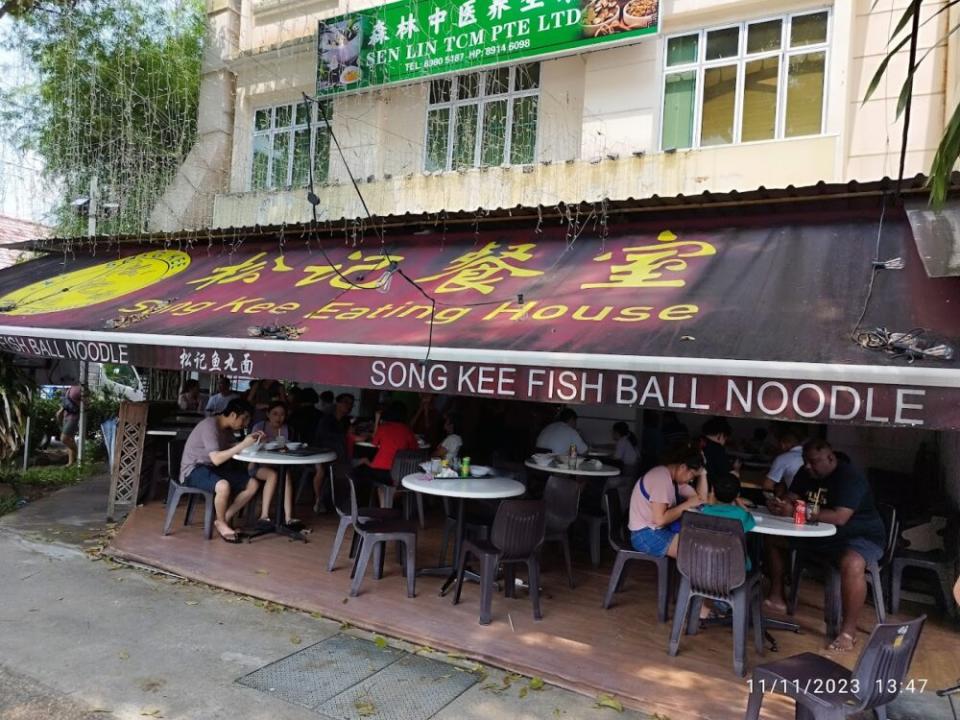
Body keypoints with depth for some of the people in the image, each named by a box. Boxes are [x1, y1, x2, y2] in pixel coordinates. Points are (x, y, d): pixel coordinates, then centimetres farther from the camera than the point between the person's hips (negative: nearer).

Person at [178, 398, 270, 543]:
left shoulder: (226, 428, 6)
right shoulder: (209, 426, -22)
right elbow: (216, 459, -29)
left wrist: (249, 441, -4)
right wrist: (243, 445, -29)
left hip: (213, 468, 9)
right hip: (193, 470, -9)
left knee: (252, 485, -6)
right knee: (224, 486, -38)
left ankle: (224, 519, 0)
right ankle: (221, 523, -12)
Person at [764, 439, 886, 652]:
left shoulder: (850, 476, -23)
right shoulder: (807, 472, 2)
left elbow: (839, 517, -33)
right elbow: (791, 498, -1)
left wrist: (795, 512, -36)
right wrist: (779, 504, -27)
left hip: (860, 537, -7)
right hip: (820, 534, 8)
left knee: (851, 564, -40)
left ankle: (848, 631, -24)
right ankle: (776, 598, 7)